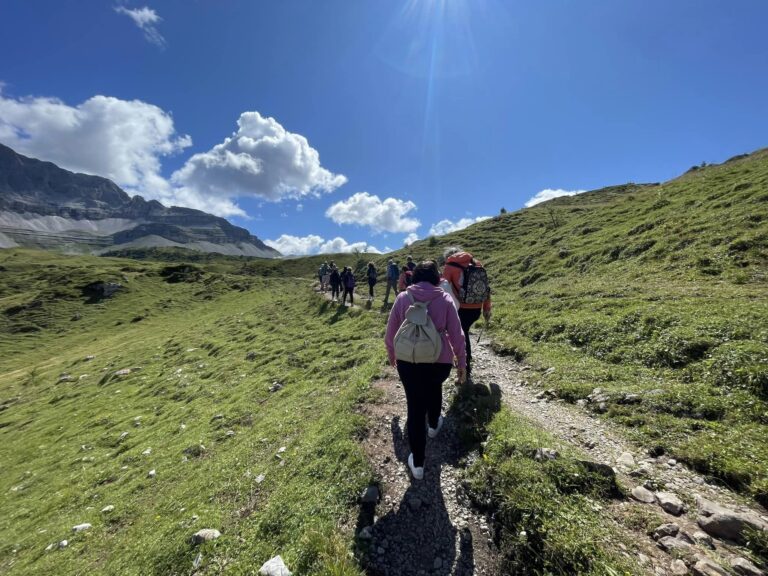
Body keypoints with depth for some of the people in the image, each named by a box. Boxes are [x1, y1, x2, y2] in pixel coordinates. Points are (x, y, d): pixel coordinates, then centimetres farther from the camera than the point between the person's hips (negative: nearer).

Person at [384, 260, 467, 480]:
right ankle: (433, 425, 56)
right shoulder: (444, 299, -3)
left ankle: (417, 464, 25)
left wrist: (391, 356, 21)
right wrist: (461, 363, 10)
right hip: (439, 362, 1)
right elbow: (457, 335, -2)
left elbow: (390, 333, 4)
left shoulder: (402, 298, -1)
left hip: (408, 362, 0)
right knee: (434, 389, 33)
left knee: (415, 408, 13)